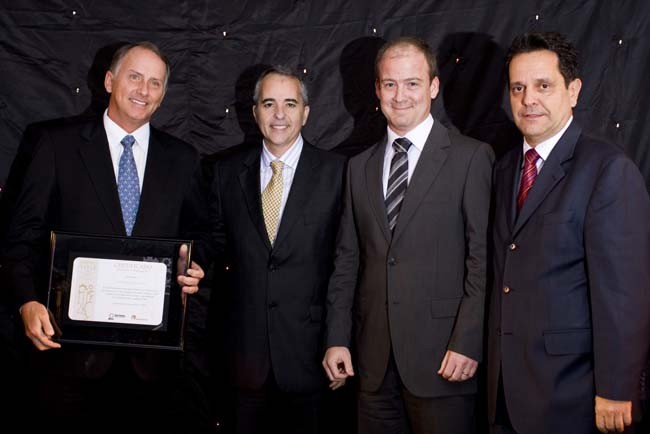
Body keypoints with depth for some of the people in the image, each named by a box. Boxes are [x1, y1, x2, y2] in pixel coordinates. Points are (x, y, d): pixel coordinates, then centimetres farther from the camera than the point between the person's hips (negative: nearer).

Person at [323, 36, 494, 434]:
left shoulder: (471, 157, -3)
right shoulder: (360, 166, 12)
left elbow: (484, 257, -7)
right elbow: (347, 259, 12)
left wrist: (467, 343, -13)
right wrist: (337, 338, 7)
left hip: (441, 355, -4)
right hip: (374, 359, 4)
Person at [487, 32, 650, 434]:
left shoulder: (609, 169, -13)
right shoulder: (506, 169, 9)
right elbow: (503, 275, 9)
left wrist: (615, 391, -17)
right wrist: (496, 365, 6)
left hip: (571, 388, -6)